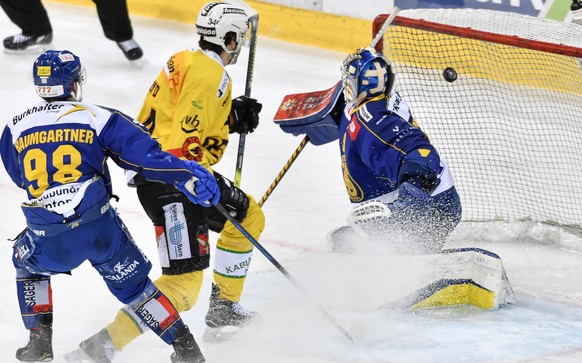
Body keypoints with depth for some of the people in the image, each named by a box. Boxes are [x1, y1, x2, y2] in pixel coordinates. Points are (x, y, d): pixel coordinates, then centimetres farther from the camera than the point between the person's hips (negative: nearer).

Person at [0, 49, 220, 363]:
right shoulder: (98, 118, 1)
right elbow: (144, 153, -8)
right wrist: (190, 176, -11)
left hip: (48, 240, 1)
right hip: (100, 229, -1)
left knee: (27, 261, 33)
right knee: (133, 285, 16)